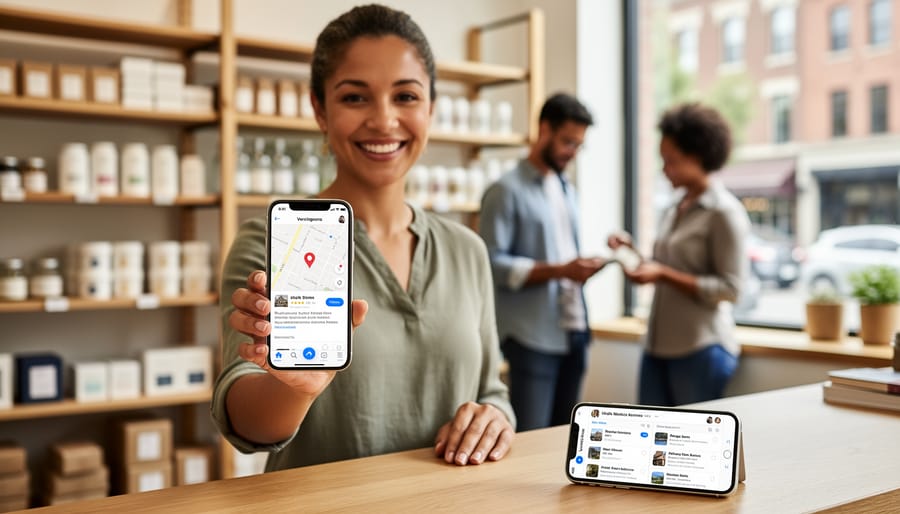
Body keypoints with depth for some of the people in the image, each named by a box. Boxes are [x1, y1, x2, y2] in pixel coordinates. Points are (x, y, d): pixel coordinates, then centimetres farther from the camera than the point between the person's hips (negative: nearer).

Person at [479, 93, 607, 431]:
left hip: (573, 330, 8)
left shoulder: (566, 189, 18)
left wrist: (582, 267, 3)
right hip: (532, 336, -7)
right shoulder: (507, 190, -6)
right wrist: (558, 271, -20)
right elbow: (493, 262, -15)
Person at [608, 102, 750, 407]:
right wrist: (633, 249, 6)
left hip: (701, 349, -7)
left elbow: (729, 288, -14)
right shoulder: (676, 205, 13)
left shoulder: (724, 213, -10)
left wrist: (662, 275, -18)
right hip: (659, 346, 7)